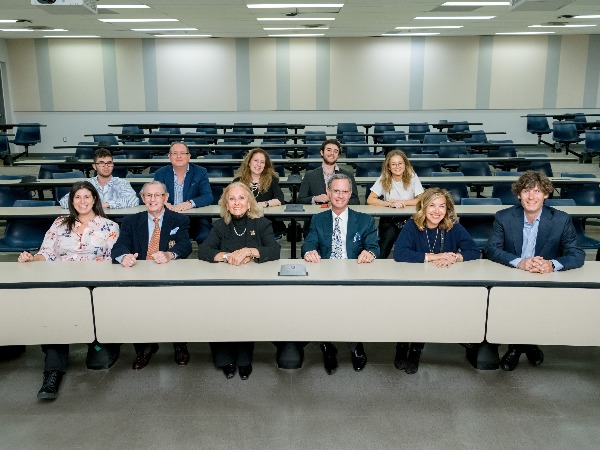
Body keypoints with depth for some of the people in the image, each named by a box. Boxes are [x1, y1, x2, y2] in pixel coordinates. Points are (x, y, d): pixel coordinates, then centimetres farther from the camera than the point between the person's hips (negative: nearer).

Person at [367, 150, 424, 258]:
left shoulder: (412, 177, 0)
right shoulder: (383, 179, 1)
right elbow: (370, 200, -7)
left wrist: (401, 202, -14)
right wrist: (390, 203, -18)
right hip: (388, 220, 1)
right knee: (390, 233, -28)